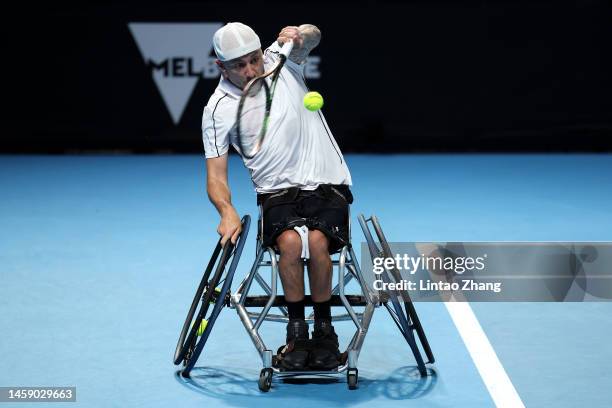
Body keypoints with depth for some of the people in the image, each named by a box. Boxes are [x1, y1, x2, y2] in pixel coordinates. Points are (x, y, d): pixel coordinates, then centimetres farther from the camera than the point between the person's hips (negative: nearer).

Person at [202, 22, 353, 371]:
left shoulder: (280, 61, 1)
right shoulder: (218, 109, -1)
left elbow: (313, 35, -13)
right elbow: (216, 173, -2)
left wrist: (300, 35, -37)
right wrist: (227, 211, -21)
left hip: (327, 185, 0)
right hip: (278, 194, 0)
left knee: (317, 241, -30)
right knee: (290, 241, -33)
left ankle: (325, 331, -9)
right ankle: (297, 332, -14)